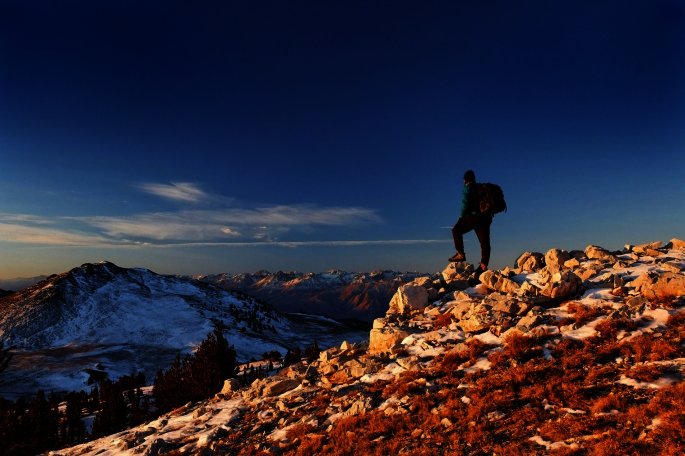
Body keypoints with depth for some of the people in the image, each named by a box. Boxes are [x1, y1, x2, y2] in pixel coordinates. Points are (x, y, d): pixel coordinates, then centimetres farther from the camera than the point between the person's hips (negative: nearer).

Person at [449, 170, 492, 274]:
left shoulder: (468, 188, 0)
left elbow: (465, 204, -10)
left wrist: (461, 217, 0)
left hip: (473, 216, -7)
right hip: (485, 217, 7)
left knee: (456, 231, 10)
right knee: (484, 242, 3)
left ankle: (460, 254, 0)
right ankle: (484, 266, -2)